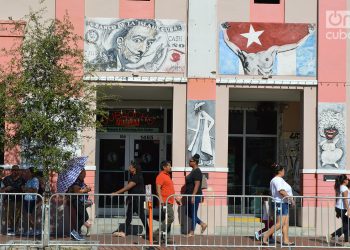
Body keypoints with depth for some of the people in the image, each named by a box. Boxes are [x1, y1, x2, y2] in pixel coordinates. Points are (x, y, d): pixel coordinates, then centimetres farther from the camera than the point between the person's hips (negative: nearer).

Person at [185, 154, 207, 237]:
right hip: (191, 195, 10)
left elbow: (197, 185, -21)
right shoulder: (193, 171, 15)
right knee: (189, 213, 13)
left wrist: (193, 196, -23)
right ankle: (202, 224, 20)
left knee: (193, 213, -2)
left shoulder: (197, 172, -15)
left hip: (195, 196, -10)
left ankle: (192, 232, 4)